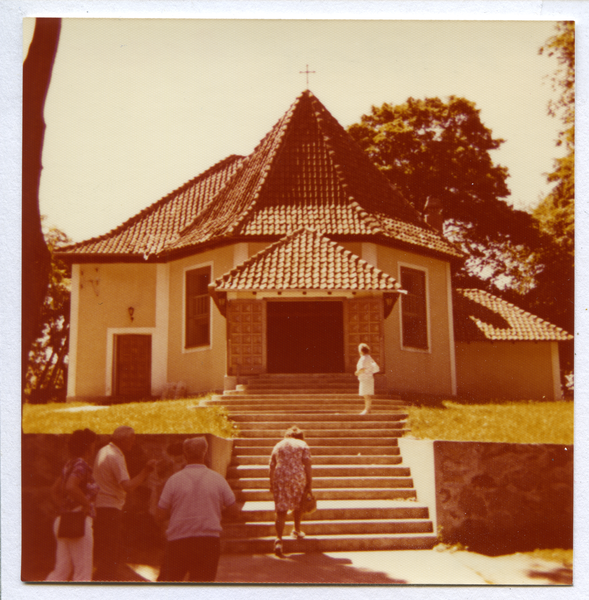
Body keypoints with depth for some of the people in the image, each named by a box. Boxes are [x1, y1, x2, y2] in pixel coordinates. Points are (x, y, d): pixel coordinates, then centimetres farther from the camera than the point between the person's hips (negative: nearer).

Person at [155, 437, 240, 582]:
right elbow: (235, 512, 4)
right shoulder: (218, 479, 0)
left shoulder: (174, 480, -3)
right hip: (209, 541, 1)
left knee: (167, 581, 14)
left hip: (178, 542, -1)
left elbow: (159, 516, -1)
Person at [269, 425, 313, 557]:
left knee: (281, 510, 0)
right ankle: (297, 531, 36)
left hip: (280, 478, 1)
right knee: (297, 505, 22)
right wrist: (309, 483, -1)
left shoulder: (278, 445, 16)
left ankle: (278, 539, -14)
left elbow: (272, 467, 14)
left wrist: (271, 484, 20)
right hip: (298, 477, -1)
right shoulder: (302, 445, 8)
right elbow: (307, 465, -3)